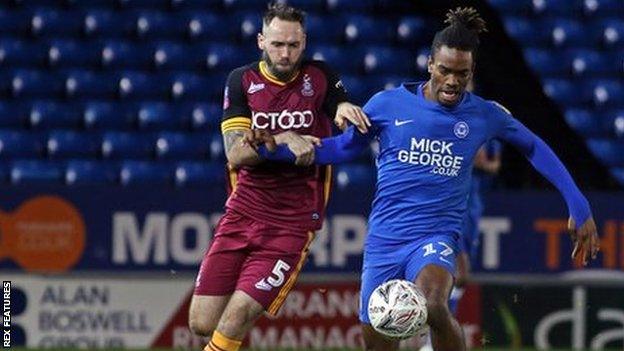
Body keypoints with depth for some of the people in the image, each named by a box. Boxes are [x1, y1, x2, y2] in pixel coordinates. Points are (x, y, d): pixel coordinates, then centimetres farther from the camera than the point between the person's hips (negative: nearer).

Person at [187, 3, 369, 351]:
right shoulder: (242, 80, 3)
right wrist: (282, 140, -24)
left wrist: (345, 108, -12)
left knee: (236, 319, -17)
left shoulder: (320, 77, 1)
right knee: (202, 323, -3)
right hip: (243, 210, 2)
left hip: (293, 222, -2)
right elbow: (235, 153, -7)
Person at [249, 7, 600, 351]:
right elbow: (344, 148, 14)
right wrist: (274, 148, 3)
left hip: (436, 237, -2)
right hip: (383, 239, 2)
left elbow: (536, 149, 17)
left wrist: (579, 208, 14)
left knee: (433, 305, -35)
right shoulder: (389, 104, 1)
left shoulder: (486, 115, 2)